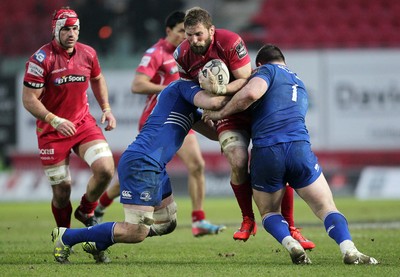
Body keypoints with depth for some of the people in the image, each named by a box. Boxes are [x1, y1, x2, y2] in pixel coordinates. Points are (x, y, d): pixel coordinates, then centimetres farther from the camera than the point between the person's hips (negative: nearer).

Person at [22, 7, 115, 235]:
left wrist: (106, 109, 9)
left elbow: (97, 79, 22)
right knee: (62, 190, 0)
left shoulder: (87, 54, 0)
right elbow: (29, 100, -16)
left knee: (106, 169, -18)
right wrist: (55, 121, -27)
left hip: (84, 122, 4)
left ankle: (86, 211, 11)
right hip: (52, 131, -4)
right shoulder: (42, 59, -16)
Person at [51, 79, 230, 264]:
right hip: (140, 162, -11)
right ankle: (66, 236, -3)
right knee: (136, 232, -13)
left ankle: (97, 243, 20)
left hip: (155, 167, 11)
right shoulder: (183, 85, -3)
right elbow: (212, 103, -19)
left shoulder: (190, 109, 26)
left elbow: (215, 133, 25)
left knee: (167, 224, 16)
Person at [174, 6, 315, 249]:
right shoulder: (182, 54, -8)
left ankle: (290, 227, 4)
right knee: (237, 162, -23)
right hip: (228, 113, 2)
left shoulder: (230, 42, -22)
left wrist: (222, 90, -38)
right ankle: (248, 221, -3)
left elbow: (246, 79, -21)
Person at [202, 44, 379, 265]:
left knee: (268, 213, 18)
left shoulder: (268, 70, 11)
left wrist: (220, 114, 3)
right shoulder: (299, 84, 33)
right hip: (299, 147, 3)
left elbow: (250, 93, -11)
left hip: (265, 151, -3)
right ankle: (349, 250, -18)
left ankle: (292, 245, -10)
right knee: (327, 209, 9)